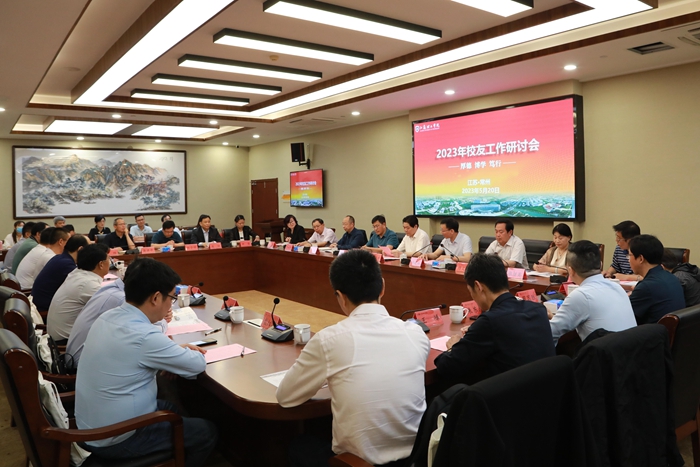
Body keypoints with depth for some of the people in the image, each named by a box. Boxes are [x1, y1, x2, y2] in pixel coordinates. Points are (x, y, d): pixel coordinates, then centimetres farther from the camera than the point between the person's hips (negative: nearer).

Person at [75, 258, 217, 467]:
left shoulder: (108, 317, -4)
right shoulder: (144, 336, -29)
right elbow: (197, 365, -16)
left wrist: (177, 350, 6)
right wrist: (189, 353, 6)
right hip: (115, 439, -8)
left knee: (176, 410, 26)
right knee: (207, 431, 6)